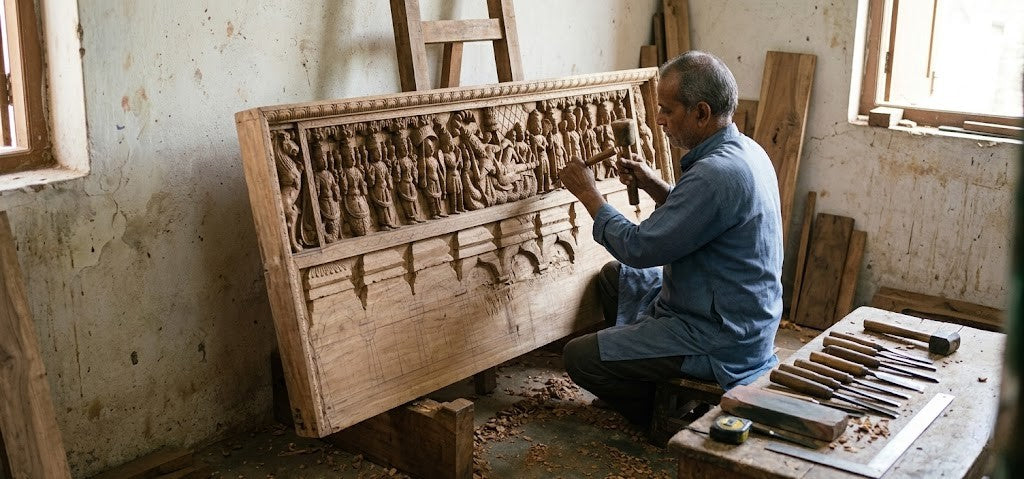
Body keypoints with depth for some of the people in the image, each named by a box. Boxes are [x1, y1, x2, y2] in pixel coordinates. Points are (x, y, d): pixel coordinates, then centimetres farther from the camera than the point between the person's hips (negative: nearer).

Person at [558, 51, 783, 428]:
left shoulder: (716, 172, -29)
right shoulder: (746, 151, 4)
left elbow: (639, 248, -23)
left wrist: (587, 192, -10)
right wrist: (653, 185, 7)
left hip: (721, 340, -10)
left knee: (580, 357, -10)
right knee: (613, 276, 23)